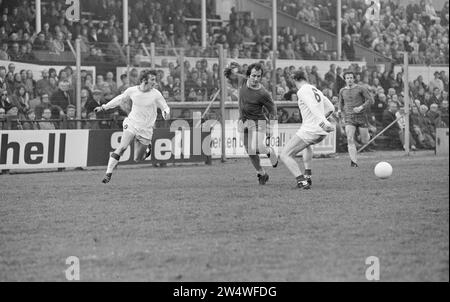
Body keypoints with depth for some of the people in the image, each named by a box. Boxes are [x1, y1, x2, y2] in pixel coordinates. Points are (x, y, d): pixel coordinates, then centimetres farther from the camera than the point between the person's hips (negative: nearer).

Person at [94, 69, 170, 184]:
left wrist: (165, 112, -23)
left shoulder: (156, 94, -8)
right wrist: (104, 107, 16)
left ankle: (147, 147, 36)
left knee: (137, 159, 3)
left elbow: (165, 108, 2)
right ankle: (108, 174, -20)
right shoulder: (132, 91, -4)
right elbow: (119, 99, 13)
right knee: (122, 147, -22)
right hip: (131, 124, 0)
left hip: (145, 129, 0)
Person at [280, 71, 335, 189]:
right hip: (322, 132, 9)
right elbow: (331, 108, 24)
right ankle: (308, 175, 34)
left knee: (285, 155, -6)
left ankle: (302, 181, -22)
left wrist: (323, 121, -37)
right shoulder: (317, 91, 18)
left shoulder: (302, 91, -6)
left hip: (309, 130, -9)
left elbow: (313, 106, -23)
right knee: (308, 145, 42)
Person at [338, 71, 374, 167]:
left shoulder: (361, 89, -4)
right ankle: (354, 162, -22)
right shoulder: (342, 91, 8)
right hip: (349, 119, 1)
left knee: (364, 142, 6)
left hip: (361, 117, -1)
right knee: (350, 139, -21)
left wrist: (361, 107, -20)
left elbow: (370, 100, -6)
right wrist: (339, 110, 4)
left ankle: (366, 133, 44)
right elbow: (340, 102, 26)